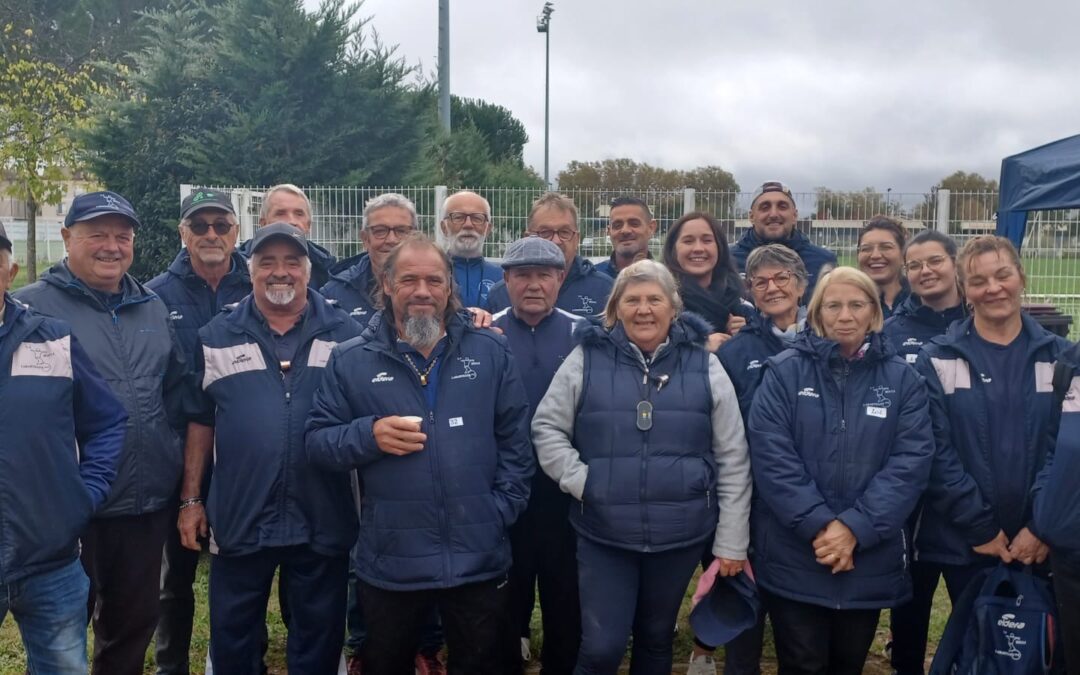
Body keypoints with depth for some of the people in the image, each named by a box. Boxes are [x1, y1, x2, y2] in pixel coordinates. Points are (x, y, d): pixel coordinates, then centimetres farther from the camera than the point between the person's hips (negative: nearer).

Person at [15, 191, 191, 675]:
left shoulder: (154, 309, 11)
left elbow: (176, 387, 19)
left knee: (134, 623, 18)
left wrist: (165, 444, 8)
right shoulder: (31, 308, -6)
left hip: (148, 503, 5)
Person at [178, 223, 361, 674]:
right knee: (232, 638, 14)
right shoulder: (217, 337, 4)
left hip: (322, 521, 0)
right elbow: (200, 421, 7)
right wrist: (191, 499, 4)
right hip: (239, 519, 1)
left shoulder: (345, 334, 1)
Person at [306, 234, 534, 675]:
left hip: (478, 559, 1)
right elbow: (316, 440, 0)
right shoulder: (351, 361, 1)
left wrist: (503, 509, -5)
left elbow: (515, 440, 4)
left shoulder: (490, 353, 3)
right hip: (390, 563, 0)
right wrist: (369, 436, -18)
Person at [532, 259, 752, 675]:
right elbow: (547, 427, 4)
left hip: (681, 534, 2)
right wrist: (580, 480, -10)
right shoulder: (586, 359, -2)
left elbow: (732, 459, 2)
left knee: (656, 640, 18)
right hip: (603, 534, -1)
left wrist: (731, 542, 0)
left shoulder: (704, 366, 0)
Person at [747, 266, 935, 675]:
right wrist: (818, 524, -18)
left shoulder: (902, 378, 3)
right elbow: (771, 455, -11)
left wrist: (855, 528, -16)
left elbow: (911, 461, -6)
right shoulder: (784, 371, -3)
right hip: (793, 558, -2)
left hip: (870, 559, 2)